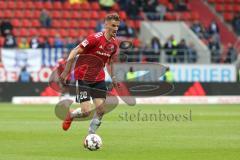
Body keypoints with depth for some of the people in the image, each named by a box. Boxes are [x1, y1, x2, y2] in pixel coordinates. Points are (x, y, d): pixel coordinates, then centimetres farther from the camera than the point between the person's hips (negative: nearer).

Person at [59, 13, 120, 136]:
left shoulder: (114, 44, 2)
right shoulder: (95, 38, -19)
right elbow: (75, 52, -18)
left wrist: (112, 78, 12)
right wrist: (66, 72, -22)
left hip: (99, 79, 6)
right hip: (82, 78, -6)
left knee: (101, 110, -5)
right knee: (86, 111, -13)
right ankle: (70, 115, 21)